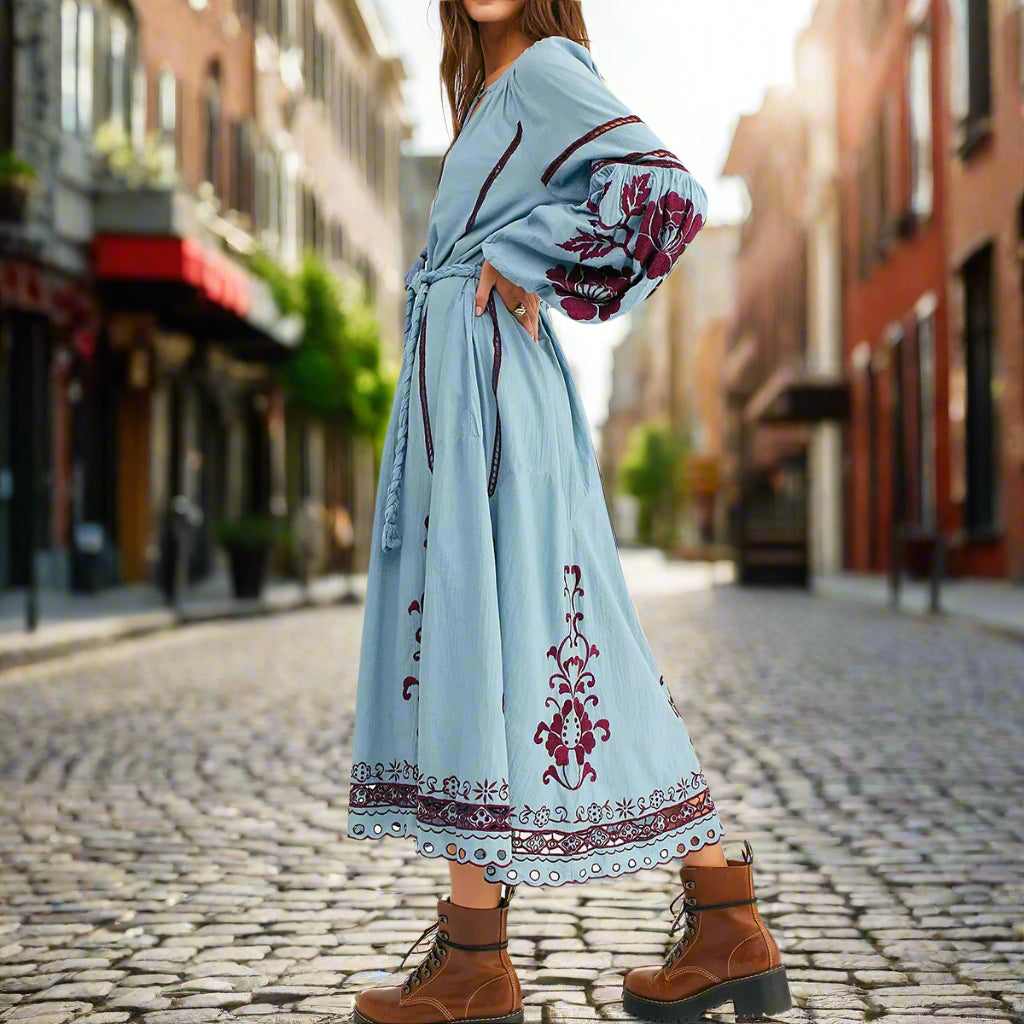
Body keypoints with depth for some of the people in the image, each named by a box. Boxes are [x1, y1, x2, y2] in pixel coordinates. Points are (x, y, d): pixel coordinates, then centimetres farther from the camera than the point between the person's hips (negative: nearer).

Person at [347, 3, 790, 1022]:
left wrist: (517, 258, -12)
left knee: (477, 630, -9)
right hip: (453, 379, 10)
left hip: (489, 383, -10)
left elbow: (664, 190, -19)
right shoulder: (492, 89, 23)